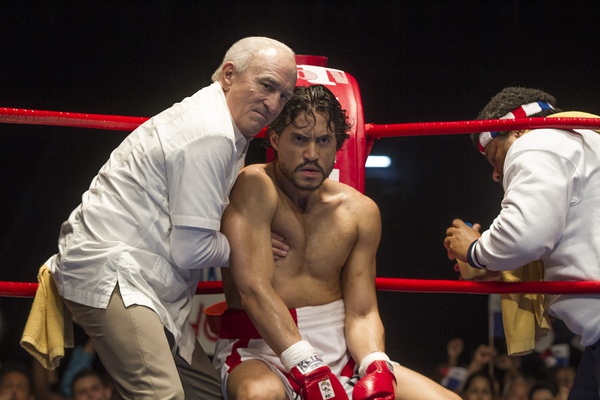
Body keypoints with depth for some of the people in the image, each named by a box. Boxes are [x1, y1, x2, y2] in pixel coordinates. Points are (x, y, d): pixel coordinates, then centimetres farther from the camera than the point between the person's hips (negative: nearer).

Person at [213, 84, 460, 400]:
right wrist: (311, 369, -31)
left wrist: (376, 369, -18)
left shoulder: (360, 211, 8)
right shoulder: (253, 188, -9)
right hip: (262, 350, -4)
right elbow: (253, 288, -20)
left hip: (340, 350, 5)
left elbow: (361, 313, 5)